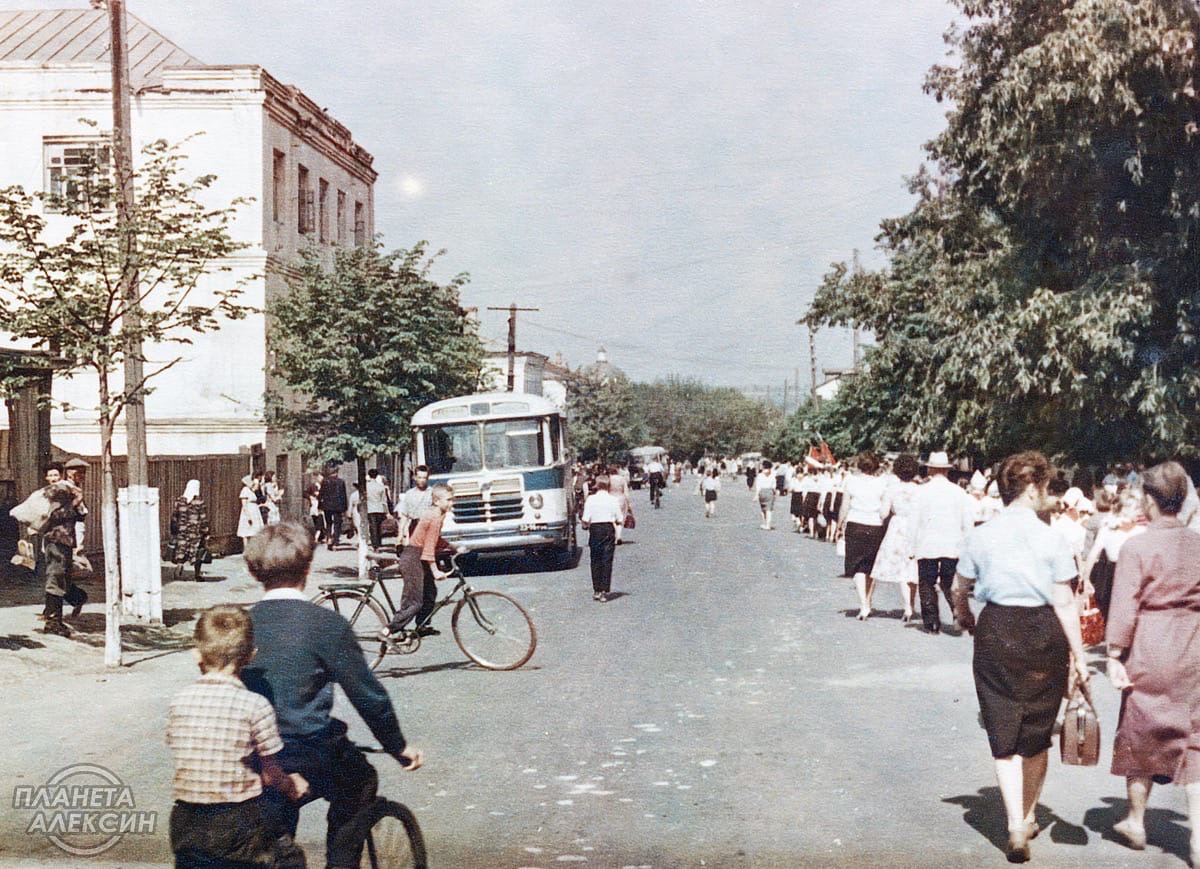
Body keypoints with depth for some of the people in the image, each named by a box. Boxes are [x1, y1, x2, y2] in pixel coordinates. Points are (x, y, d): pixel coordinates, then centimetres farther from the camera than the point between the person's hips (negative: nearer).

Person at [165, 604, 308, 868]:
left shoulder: (179, 702, -2)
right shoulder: (255, 706, -13)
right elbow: (271, 775, -6)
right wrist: (291, 785, 16)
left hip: (186, 826, 3)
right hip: (240, 824, -3)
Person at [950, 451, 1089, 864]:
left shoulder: (980, 535, -2)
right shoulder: (1049, 538, -9)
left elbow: (958, 588, 9)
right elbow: (1064, 602, -9)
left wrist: (963, 614, 31)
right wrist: (1078, 653, -2)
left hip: (996, 633, 1)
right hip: (1044, 634, -1)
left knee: (1004, 737, 6)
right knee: (1036, 736, 17)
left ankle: (1016, 827, -4)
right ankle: (1028, 819, 31)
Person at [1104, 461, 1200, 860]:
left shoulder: (1137, 546, -12)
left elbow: (1124, 606, -13)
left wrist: (1114, 655, -7)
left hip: (1148, 652, -3)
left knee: (1140, 735, 12)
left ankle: (1136, 823, 25)